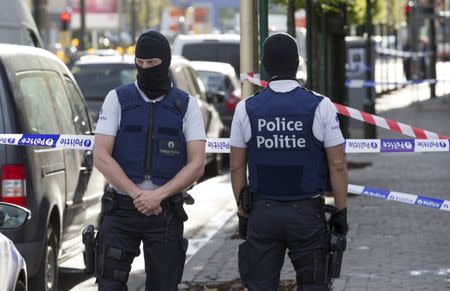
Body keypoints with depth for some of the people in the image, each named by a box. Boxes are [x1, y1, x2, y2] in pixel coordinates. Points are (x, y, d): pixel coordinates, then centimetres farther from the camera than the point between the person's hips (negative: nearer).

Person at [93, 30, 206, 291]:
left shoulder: (187, 105, 4)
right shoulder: (117, 99, 2)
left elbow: (197, 164, -2)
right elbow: (101, 157, -5)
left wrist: (158, 195, -14)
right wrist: (137, 194, -13)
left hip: (166, 211, 1)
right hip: (121, 209, -1)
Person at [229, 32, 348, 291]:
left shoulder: (246, 109, -1)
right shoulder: (321, 107, -7)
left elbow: (237, 166, 3)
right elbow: (337, 165, -6)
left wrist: (242, 211, 12)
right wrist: (341, 211, 3)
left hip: (262, 212, 2)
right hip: (307, 212, -2)